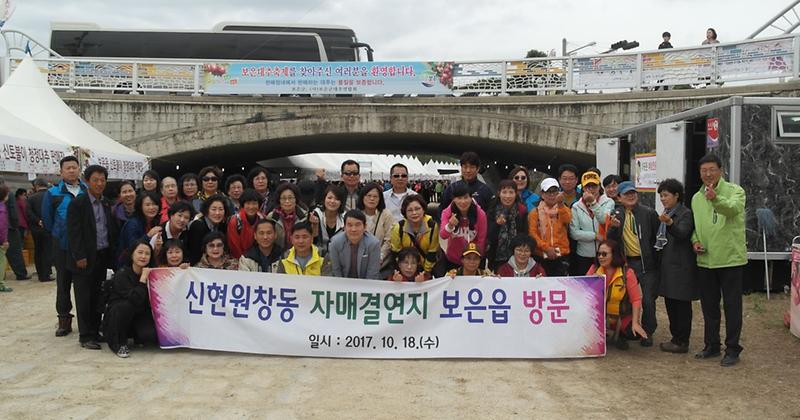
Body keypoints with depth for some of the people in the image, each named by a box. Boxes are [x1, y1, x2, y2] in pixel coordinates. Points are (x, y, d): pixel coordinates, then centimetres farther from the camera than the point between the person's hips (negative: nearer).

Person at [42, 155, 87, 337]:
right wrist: (58, 234, 9)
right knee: (63, 283, 6)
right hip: (63, 246, -1)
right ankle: (64, 319, 14)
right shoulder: (53, 193, -1)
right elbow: (47, 219, 5)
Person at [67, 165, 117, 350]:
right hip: (85, 259, -5)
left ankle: (95, 331, 20)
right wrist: (80, 257, -16)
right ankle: (85, 335, 9)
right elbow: (74, 232, -12)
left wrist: (111, 254, 7)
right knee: (84, 298, 2)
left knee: (98, 297, 11)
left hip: (103, 257, 5)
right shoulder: (77, 203, -7)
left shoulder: (106, 204, 11)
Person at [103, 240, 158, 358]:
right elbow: (135, 299, -31)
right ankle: (118, 344, -15)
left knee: (153, 335, -26)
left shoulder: (150, 273, -2)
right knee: (126, 305, -37)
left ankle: (136, 336, 13)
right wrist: (143, 278, -28)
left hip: (140, 315, 4)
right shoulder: (122, 274, -17)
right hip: (118, 313, -3)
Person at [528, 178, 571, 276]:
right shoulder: (535, 212, 6)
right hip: (542, 256, -1)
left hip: (561, 255, 1)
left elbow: (567, 220, -13)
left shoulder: (563, 209, 10)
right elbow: (532, 233, -3)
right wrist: (546, 248, -14)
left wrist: (561, 205, -28)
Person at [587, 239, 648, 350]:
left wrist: (635, 323, -20)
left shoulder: (627, 273, -10)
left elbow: (636, 299, -11)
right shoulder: (594, 269, -2)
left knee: (635, 333, -27)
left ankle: (620, 335, 11)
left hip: (622, 319, -2)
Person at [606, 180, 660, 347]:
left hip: (646, 263, -3)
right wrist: (613, 227, -16)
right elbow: (610, 239, 2)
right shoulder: (616, 214, 5)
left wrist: (653, 255, -10)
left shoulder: (649, 213, -5)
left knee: (648, 300, 0)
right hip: (626, 262, 3)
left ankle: (647, 332, 17)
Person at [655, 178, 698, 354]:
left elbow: (682, 234, -25)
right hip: (667, 265, 8)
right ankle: (676, 337, 21)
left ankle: (682, 342, 2)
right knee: (670, 303, 12)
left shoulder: (685, 214, -8)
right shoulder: (666, 214, 15)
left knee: (681, 305, -3)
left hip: (681, 267, -8)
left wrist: (670, 223, -42)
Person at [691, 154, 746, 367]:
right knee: (709, 305, 15)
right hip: (705, 260, 6)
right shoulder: (696, 198, 9)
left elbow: (734, 208, -32)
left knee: (732, 305, 3)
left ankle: (732, 349, 14)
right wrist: (695, 241, -1)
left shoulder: (734, 191, -9)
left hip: (731, 258, -5)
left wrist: (716, 199, -51)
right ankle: (712, 345, 28)